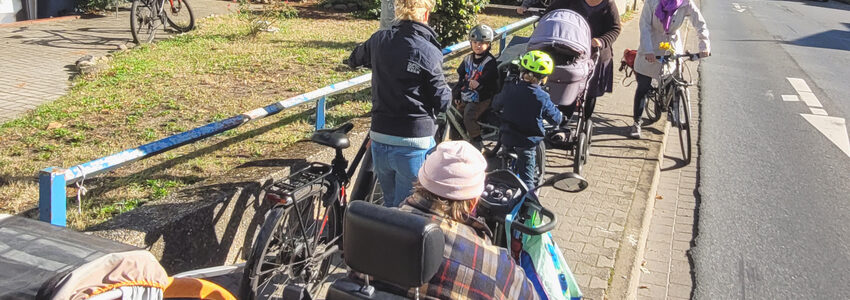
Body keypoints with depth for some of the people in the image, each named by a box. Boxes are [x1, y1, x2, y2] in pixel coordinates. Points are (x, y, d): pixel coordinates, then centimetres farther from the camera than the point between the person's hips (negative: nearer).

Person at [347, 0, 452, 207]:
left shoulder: (379, 39, 1)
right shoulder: (428, 52, -14)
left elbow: (354, 60, 22)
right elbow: (442, 102, -9)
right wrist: (445, 87, 12)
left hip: (379, 141, 5)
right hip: (414, 145, -5)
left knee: (389, 204, 23)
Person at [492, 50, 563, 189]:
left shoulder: (509, 88, -11)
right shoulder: (542, 97, -18)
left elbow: (495, 105, 8)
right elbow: (556, 118, -4)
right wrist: (561, 115, 19)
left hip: (507, 138, 2)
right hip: (528, 141, -2)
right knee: (526, 176, 12)